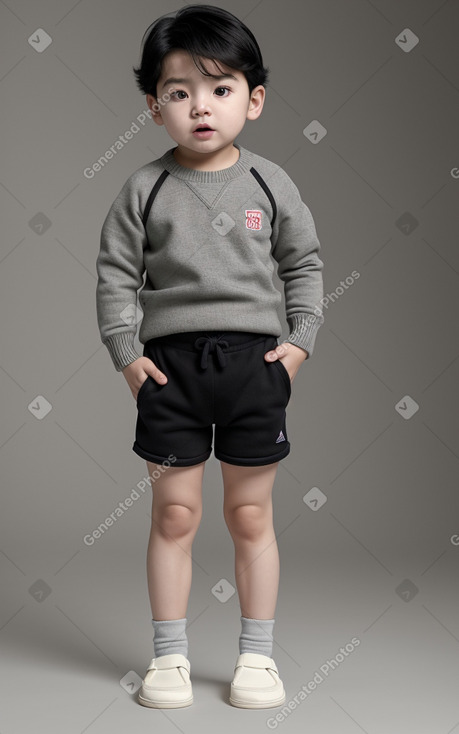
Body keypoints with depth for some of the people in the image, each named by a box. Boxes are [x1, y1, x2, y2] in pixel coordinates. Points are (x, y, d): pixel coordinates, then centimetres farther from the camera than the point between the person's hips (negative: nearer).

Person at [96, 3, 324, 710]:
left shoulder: (270, 183, 2)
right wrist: (125, 354, -4)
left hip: (256, 359, 1)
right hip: (170, 363, 0)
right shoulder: (145, 189, 0)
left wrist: (300, 341, -1)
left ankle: (258, 653, 22)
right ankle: (170, 655, 20)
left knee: (251, 516, 8)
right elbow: (115, 274, 3)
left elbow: (304, 263, 9)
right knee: (174, 515, 6)